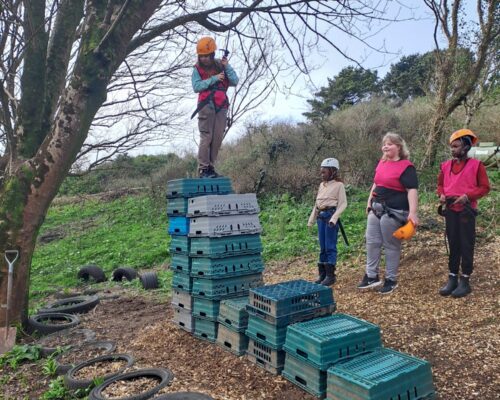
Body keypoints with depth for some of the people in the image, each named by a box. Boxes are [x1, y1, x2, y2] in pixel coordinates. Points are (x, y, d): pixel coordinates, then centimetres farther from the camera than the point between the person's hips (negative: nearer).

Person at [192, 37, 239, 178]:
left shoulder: (221, 65, 10)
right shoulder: (197, 69, 4)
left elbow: (234, 81, 3)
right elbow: (196, 87, -11)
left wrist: (227, 67, -8)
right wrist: (214, 79, -13)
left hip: (221, 106, 3)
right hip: (206, 105, -3)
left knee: (217, 138, 2)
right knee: (206, 137, -9)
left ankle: (210, 166, 9)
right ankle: (203, 168, -7)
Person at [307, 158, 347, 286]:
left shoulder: (339, 185, -5)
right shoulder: (322, 185, 15)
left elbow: (343, 203, -10)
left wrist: (334, 218, -21)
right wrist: (311, 219, 16)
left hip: (330, 215, -7)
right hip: (321, 216, 7)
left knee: (330, 247, -4)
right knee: (322, 247, 11)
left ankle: (330, 275, 3)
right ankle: (322, 274, 18)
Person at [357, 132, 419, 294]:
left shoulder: (406, 166, -12)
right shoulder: (381, 163, 11)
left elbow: (412, 190, -19)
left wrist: (412, 212, -27)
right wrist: (369, 202, 19)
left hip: (393, 212, -8)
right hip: (376, 209, 8)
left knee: (391, 246, 3)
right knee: (371, 242, 9)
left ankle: (391, 280, 17)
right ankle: (372, 276, 21)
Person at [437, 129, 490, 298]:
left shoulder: (476, 165, -6)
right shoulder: (446, 165, 6)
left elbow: (484, 187, -6)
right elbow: (440, 184, 17)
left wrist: (468, 196, -19)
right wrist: (441, 194, -4)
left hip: (466, 211, -4)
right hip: (450, 210, 4)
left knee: (466, 245, 1)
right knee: (453, 244, 10)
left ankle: (465, 280, 10)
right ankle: (452, 278, 18)